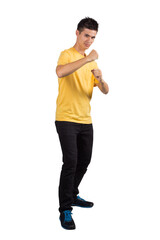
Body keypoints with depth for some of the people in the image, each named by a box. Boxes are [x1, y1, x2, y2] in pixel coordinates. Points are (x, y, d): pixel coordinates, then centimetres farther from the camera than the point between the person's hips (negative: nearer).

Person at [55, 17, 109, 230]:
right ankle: (65, 210, -4)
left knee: (84, 162, 14)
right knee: (71, 162, -12)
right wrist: (87, 59, -30)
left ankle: (72, 196, 33)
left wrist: (100, 79, -12)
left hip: (85, 120, 7)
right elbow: (60, 72, -31)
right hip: (66, 119, -7)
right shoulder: (67, 55, -6)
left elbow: (105, 91, 10)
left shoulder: (92, 62, 16)